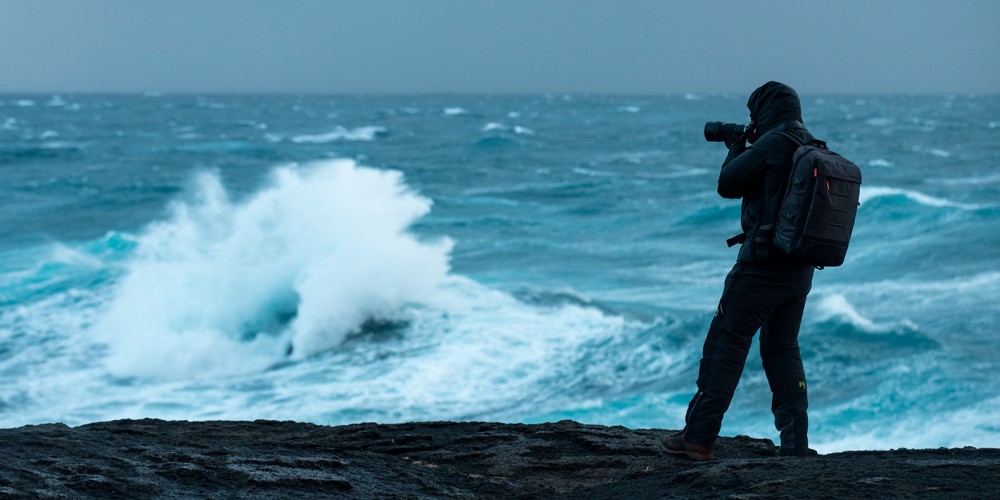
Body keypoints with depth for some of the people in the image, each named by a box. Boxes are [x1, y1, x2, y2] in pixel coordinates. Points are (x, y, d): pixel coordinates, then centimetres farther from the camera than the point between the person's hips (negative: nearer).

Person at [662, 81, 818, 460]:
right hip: (801, 269, 8)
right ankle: (795, 444, 8)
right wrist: (748, 150, 20)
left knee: (726, 342, -1)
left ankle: (699, 438, -1)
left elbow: (727, 185, -5)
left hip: (763, 263, -8)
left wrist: (736, 148, 12)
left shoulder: (773, 143, -13)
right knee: (783, 348, 15)